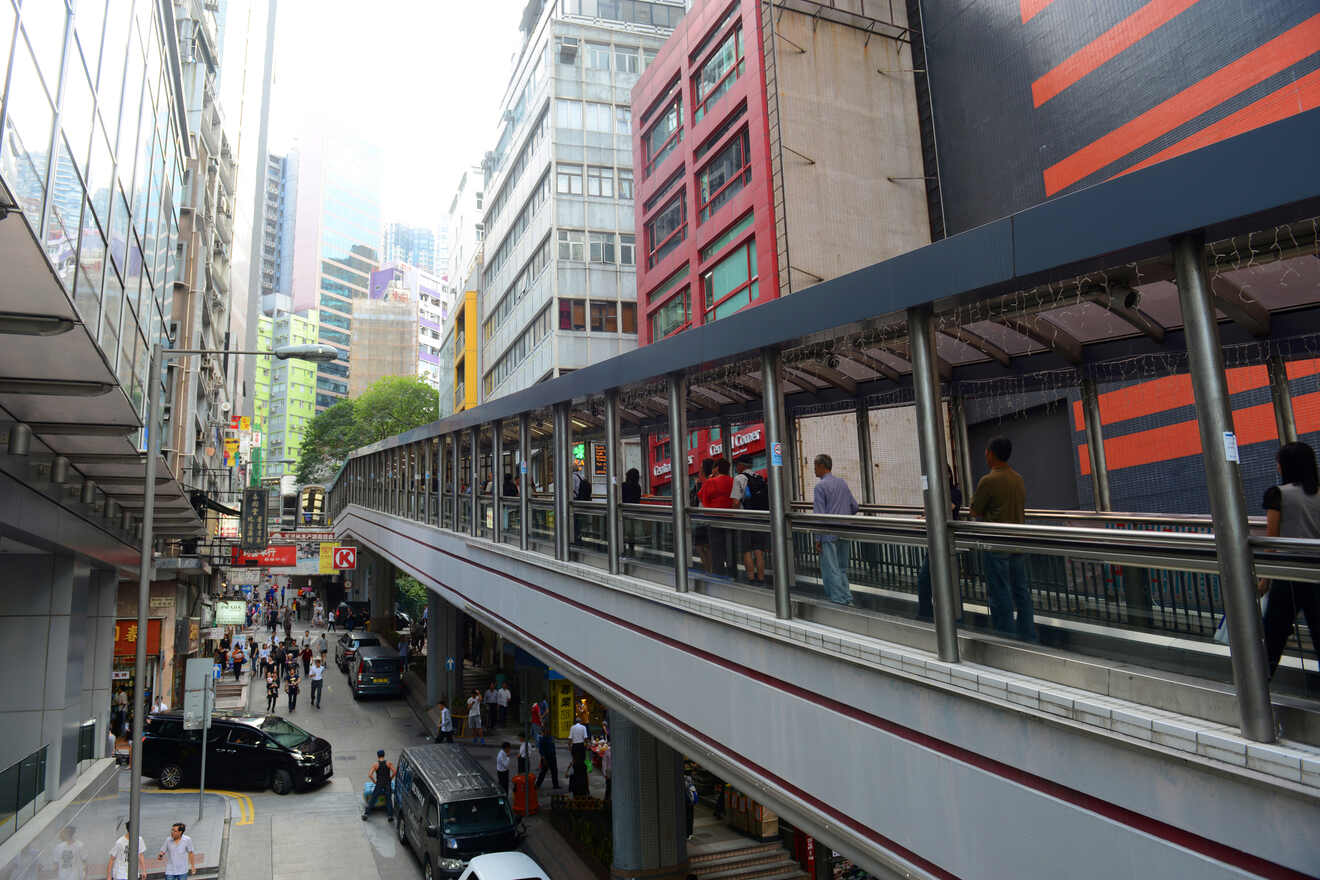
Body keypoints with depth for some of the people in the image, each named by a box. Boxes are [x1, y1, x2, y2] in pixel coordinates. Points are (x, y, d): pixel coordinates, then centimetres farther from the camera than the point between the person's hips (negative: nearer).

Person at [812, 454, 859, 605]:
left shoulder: (820, 486, -12)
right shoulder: (842, 483, 10)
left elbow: (819, 514, -14)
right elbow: (854, 506, 14)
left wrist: (817, 539, -11)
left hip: (829, 535, -7)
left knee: (831, 569, 1)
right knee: (842, 568, 16)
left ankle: (838, 600, 2)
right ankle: (847, 598, 18)